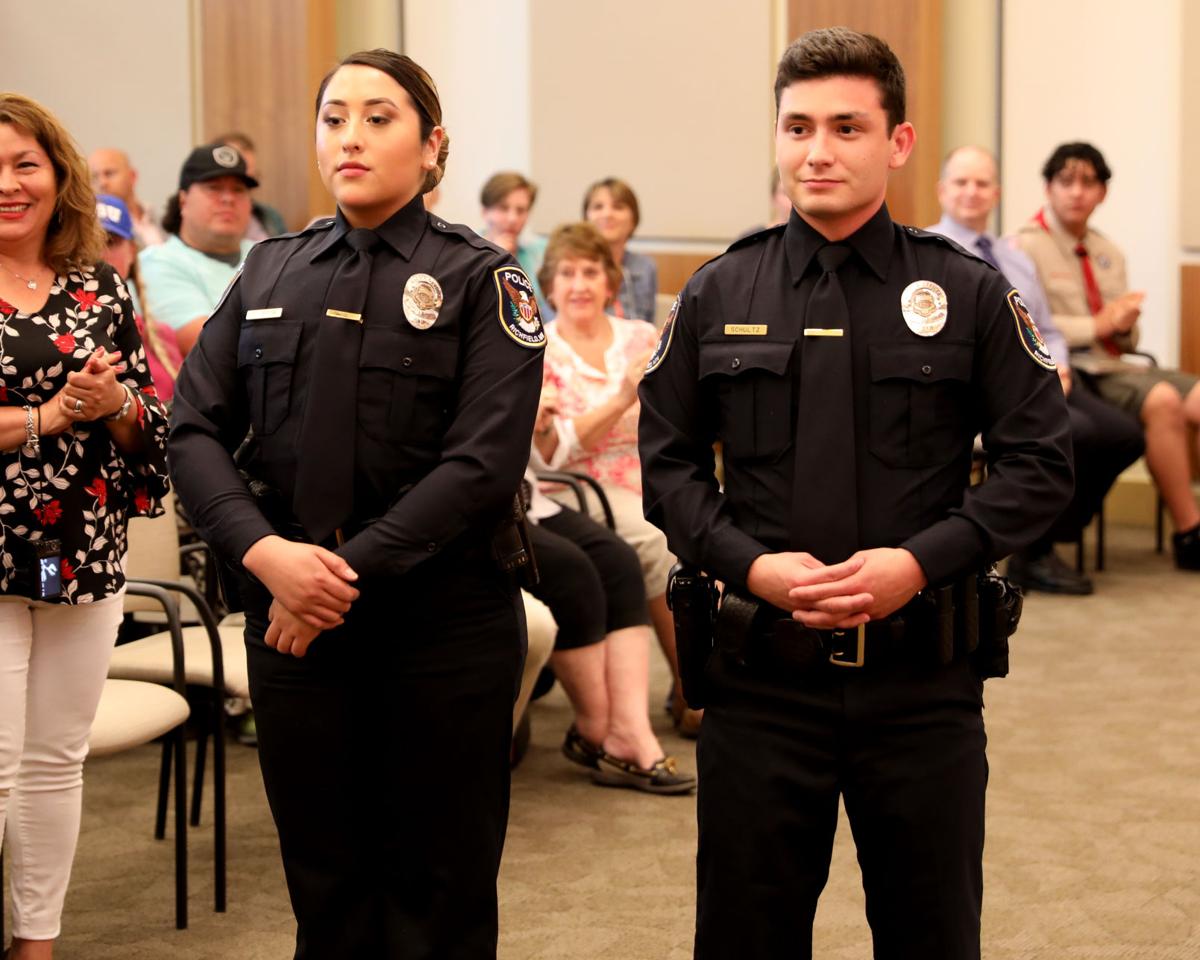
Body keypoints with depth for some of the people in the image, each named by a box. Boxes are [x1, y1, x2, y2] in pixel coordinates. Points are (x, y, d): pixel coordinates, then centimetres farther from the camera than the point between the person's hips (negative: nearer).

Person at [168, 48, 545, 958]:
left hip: (444, 619, -3)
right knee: (324, 884, 12)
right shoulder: (272, 271, 9)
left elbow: (483, 463, -13)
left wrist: (352, 572, -18)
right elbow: (197, 430, 3)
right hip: (292, 615, 4)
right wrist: (264, 553, -14)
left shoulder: (482, 281, -3)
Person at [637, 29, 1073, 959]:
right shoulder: (717, 297, 5)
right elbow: (667, 463, 8)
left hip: (923, 678, -1)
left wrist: (921, 560, -14)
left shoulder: (971, 294, 1)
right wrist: (748, 563, -10)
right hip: (761, 673, 1)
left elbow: (1041, 463, -1)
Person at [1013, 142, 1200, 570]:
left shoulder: (1108, 253, 21)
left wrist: (1125, 325, 2)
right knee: (1163, 401, -30)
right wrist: (1097, 326, -12)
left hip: (1113, 368, 7)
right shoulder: (1027, 247, -2)